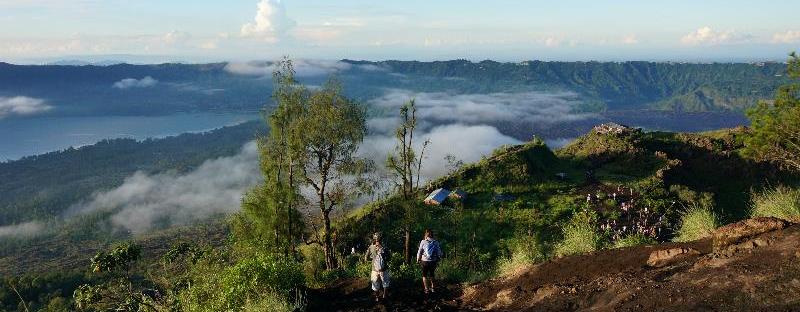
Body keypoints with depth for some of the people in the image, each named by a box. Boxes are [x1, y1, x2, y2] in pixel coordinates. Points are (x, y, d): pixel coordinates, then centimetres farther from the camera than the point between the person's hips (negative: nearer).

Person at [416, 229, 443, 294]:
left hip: (425, 261, -2)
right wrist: (438, 260, 15)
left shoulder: (423, 242, -11)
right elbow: (439, 252, -1)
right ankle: (432, 288, 26)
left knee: (424, 275, 14)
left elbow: (419, 252, -6)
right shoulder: (436, 242, -6)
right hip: (433, 262, 2)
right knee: (431, 275, 22)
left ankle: (426, 289, 10)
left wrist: (418, 259, 10)